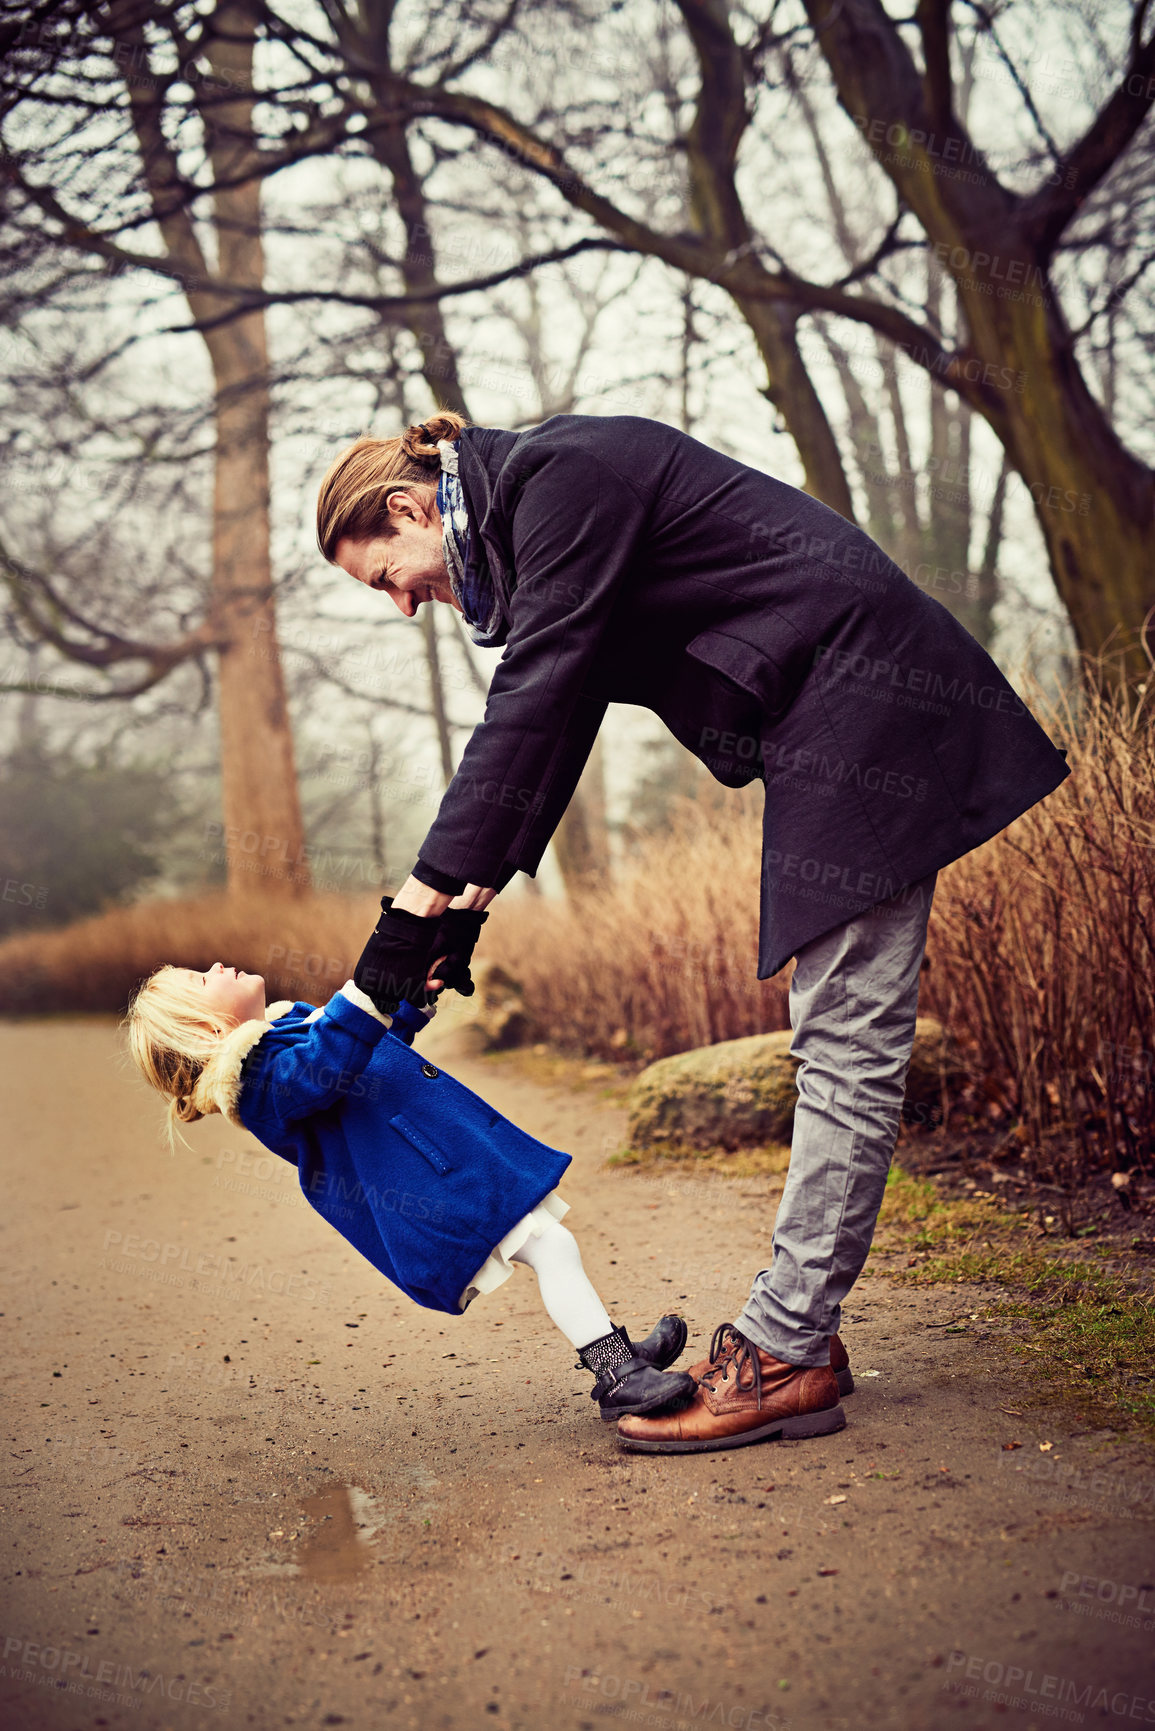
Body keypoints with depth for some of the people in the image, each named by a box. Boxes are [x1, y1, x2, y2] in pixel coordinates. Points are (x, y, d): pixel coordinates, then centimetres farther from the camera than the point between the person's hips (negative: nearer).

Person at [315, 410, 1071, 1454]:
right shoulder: (531, 509, 17)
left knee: (849, 1039, -9)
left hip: (865, 694, -10)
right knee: (837, 1036, 8)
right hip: (833, 727, 10)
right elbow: (550, 728, 18)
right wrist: (472, 903, 13)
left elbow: (533, 702, -20)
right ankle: (800, 1326, 14)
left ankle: (785, 1354, -6)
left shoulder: (561, 475, -13)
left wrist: (420, 900, -19)